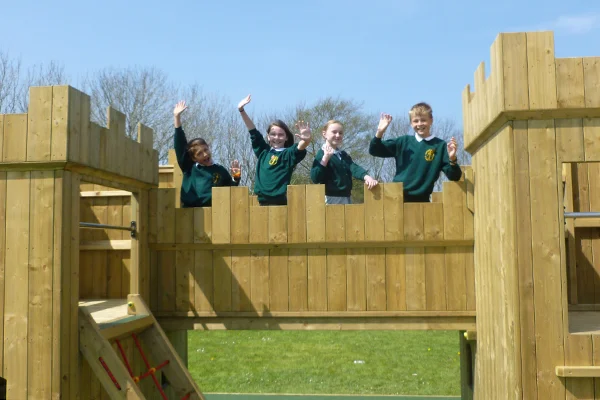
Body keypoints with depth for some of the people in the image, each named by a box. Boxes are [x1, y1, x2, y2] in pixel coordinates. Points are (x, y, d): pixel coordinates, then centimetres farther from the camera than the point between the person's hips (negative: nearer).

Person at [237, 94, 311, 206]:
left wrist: (306, 139, -41)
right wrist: (241, 110, 12)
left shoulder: (289, 153, 2)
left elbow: (301, 147, -18)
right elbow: (253, 131, 16)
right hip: (262, 202, 4)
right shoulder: (263, 151, 14)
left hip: (281, 203, -4)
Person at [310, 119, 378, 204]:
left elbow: (354, 168, 0)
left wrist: (367, 177, -20)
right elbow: (315, 178, -15)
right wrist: (325, 157, -23)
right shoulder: (322, 154, -5)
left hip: (346, 199, 7)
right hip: (330, 200, -7)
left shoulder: (344, 155, 17)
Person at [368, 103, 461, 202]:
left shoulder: (440, 146, 0)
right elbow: (374, 151, 9)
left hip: (421, 201, -2)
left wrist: (452, 159, -25)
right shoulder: (403, 142, 7)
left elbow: (454, 177, -5)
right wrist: (379, 132, -7)